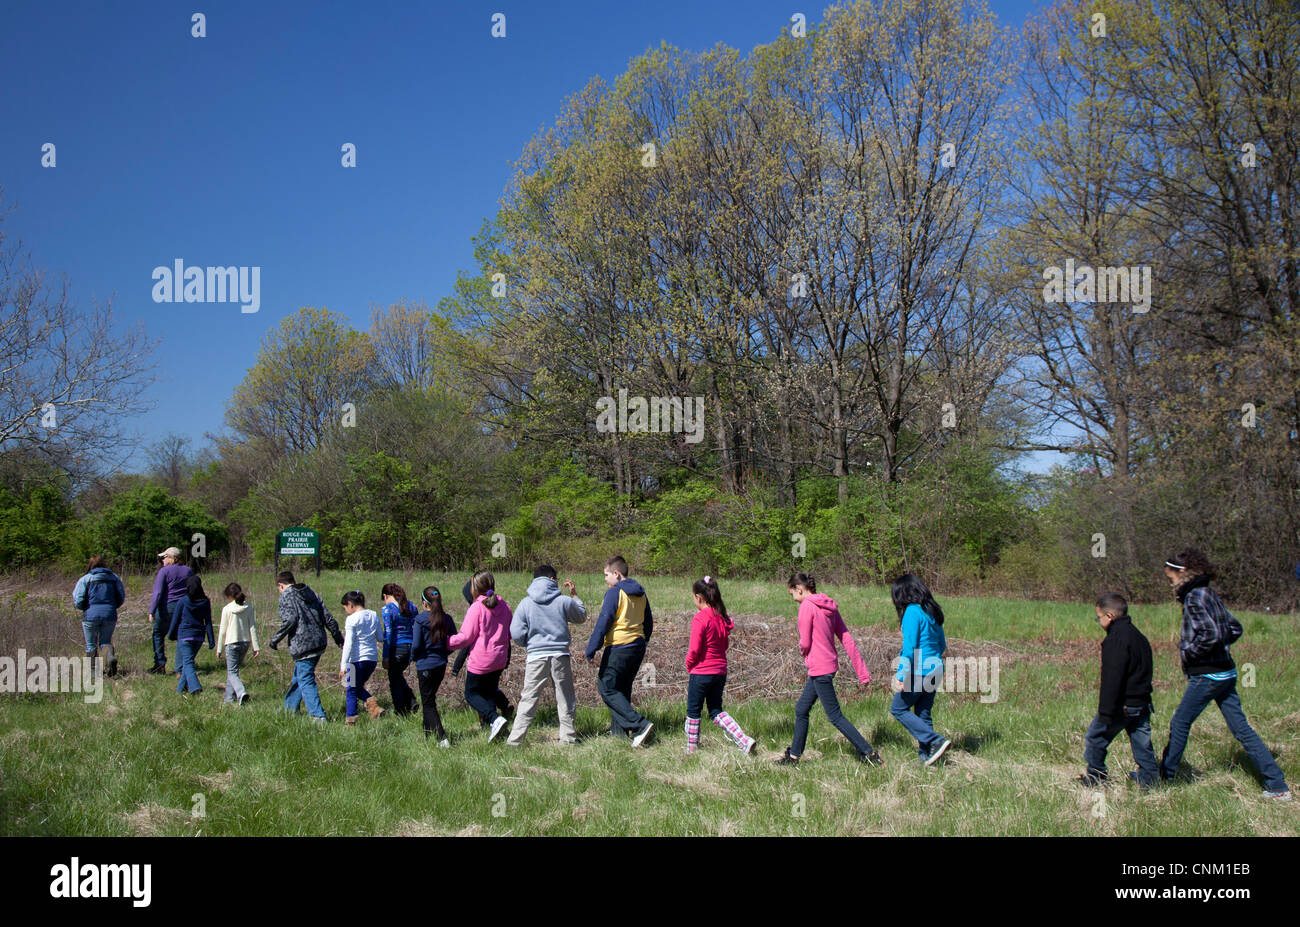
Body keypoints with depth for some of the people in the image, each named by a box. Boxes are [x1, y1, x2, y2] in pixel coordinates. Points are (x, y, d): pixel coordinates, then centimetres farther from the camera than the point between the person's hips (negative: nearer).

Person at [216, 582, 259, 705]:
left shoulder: (227, 609, -9)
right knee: (233, 670, 19)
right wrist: (255, 647, 3)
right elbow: (252, 628, 1)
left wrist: (219, 649, 5)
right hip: (245, 643, 5)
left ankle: (241, 692, -25)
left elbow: (222, 631, -5)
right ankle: (229, 697, 23)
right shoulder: (248, 607, 0)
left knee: (232, 672, -2)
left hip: (231, 643, -5)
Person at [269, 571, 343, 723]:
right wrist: (339, 638, 19)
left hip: (303, 646, -8)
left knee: (306, 681, -4)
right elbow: (328, 618, 12)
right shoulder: (311, 594, 15)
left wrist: (275, 639, -8)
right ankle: (290, 708, 35)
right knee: (298, 677, 23)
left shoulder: (286, 597, -4)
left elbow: (290, 620, -18)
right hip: (320, 643, 8)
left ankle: (318, 716, -10)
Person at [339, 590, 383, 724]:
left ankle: (350, 720, 6)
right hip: (373, 658, 7)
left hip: (357, 659, -6)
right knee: (359, 687, 22)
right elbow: (380, 638, 14)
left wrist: (343, 666, -13)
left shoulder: (351, 619, -11)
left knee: (351, 690, 5)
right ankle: (373, 706, 1)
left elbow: (348, 644, -15)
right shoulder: (374, 616, 7)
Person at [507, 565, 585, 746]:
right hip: (560, 656, 0)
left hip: (536, 657, 0)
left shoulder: (525, 603, -2)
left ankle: (515, 740, 2)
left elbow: (516, 633, -4)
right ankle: (568, 738, 13)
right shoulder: (564, 601, -2)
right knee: (565, 700, 11)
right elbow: (581, 616, 16)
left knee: (528, 700, 4)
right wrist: (574, 595, 25)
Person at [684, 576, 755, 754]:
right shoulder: (723, 617, 6)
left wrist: (688, 665, 0)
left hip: (701, 672, -7)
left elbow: (694, 649, -17)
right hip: (720, 671, 7)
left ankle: (691, 749, 19)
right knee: (716, 711, 14)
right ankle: (745, 741, 0)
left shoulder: (700, 619, -17)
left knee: (693, 711, 10)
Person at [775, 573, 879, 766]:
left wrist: (802, 651, 11)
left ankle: (869, 753, -2)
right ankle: (793, 756, 28)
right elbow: (847, 640, 8)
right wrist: (862, 672, 8)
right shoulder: (830, 607, 10)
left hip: (819, 669, -10)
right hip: (829, 665, 10)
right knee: (801, 710, 18)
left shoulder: (807, 606, -15)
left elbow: (805, 643, -14)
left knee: (835, 716, -3)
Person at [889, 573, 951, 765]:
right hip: (935, 670, 8)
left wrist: (901, 676, -16)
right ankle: (926, 756, 14)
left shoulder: (912, 612, -14)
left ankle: (935, 741, -6)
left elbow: (910, 647, -19)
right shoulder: (932, 611, 12)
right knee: (923, 714, 14)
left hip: (918, 671, -8)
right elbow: (942, 644, 18)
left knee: (898, 709, 3)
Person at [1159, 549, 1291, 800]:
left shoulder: (1194, 598, -16)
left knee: (1180, 723, 5)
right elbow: (1235, 629, 19)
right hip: (1226, 671, 9)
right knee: (1241, 728, 9)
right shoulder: (1210, 595, 12)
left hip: (1206, 676, -9)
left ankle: (1164, 775, 17)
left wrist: (1187, 653, -13)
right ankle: (1278, 785, 9)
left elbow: (1210, 635, -26)